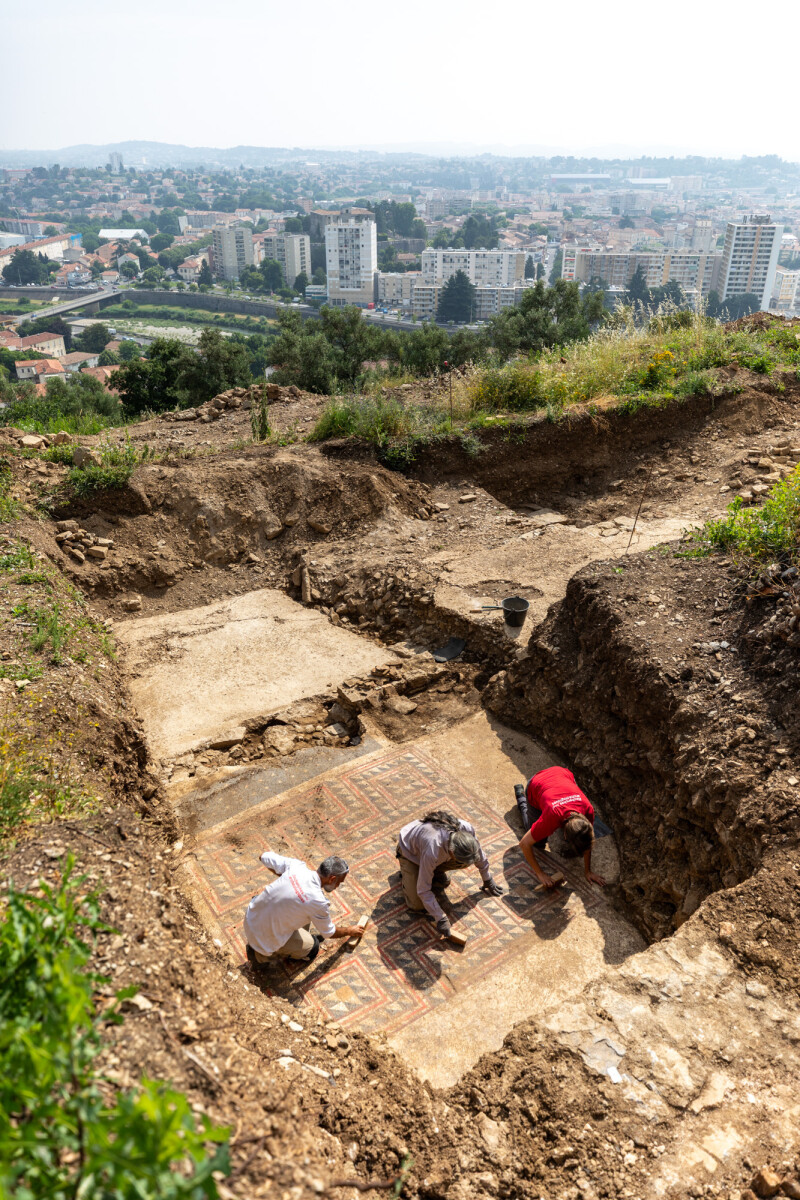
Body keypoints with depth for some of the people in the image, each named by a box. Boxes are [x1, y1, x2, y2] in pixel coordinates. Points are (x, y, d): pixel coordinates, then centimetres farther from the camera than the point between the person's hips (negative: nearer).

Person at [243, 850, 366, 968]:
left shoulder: (296, 865, -14)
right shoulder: (318, 902, -26)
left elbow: (265, 856, 2)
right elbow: (328, 933, -5)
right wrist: (349, 931, 15)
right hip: (265, 936, -7)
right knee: (312, 949, 13)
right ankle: (261, 954, 9)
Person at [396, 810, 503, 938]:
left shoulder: (467, 829, -32)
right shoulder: (432, 851, -47)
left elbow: (480, 855, -6)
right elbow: (423, 890, -34)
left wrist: (488, 880, 7)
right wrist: (440, 919, -30)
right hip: (410, 852, -5)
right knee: (417, 906, -13)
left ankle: (435, 869, 7)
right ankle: (405, 871, 11)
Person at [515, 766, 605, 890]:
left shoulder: (588, 809, -36)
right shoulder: (551, 818, -45)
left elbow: (588, 842, -15)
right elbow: (524, 844, -33)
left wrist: (588, 871, -7)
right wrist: (540, 874, -29)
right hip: (535, 786, -3)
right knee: (539, 844, 8)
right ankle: (521, 798, 26)